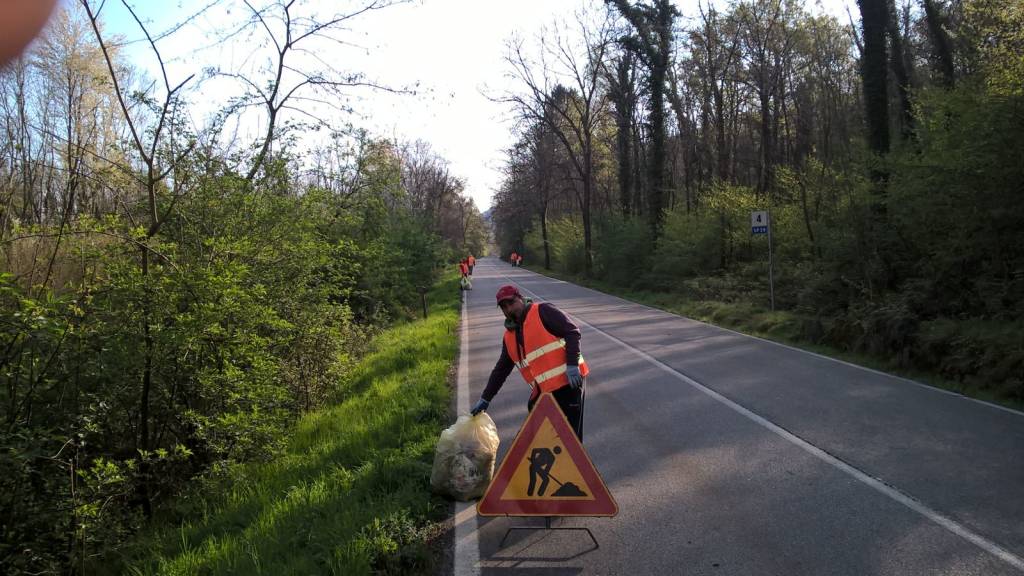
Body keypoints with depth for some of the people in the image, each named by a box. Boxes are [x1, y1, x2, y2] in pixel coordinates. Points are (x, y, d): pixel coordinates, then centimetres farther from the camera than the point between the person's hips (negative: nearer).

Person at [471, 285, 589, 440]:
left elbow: (572, 332, -11)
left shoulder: (542, 311, -5)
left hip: (568, 382, -7)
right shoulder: (509, 336, 16)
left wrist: (572, 365, -20)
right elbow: (501, 370, 23)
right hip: (542, 390, 8)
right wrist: (485, 399, 22)